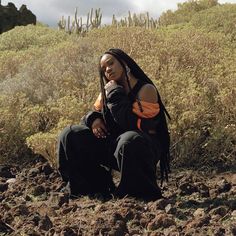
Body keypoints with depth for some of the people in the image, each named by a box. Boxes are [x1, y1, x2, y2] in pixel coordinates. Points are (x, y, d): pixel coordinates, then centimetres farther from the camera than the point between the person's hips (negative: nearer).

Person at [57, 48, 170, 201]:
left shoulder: (146, 90, -13)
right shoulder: (108, 90, 6)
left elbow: (132, 124, -25)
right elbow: (93, 113, 15)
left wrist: (115, 94, -19)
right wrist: (93, 120, -10)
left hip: (142, 149, -6)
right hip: (113, 145, 7)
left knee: (129, 140, -42)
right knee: (70, 135, -4)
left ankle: (142, 193, -19)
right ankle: (97, 189, 0)